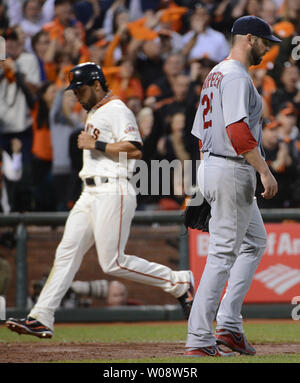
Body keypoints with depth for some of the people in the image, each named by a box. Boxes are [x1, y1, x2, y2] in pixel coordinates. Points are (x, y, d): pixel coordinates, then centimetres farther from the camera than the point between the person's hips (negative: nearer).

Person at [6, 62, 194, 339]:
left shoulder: (117, 110, -9)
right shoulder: (94, 113, 21)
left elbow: (134, 149, -20)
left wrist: (95, 145, -17)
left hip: (112, 192, -10)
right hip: (91, 194, 10)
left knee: (113, 262, -11)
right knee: (66, 253, 1)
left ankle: (179, 282, 3)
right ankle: (41, 319, -3)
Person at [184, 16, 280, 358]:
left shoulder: (215, 74, 18)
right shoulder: (236, 76, -14)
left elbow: (202, 130, 22)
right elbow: (237, 130, -25)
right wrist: (264, 170, -26)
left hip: (210, 165, 11)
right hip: (232, 170, -11)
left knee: (255, 242, 18)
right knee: (223, 255, -8)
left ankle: (229, 326, 11)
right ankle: (199, 340, -8)